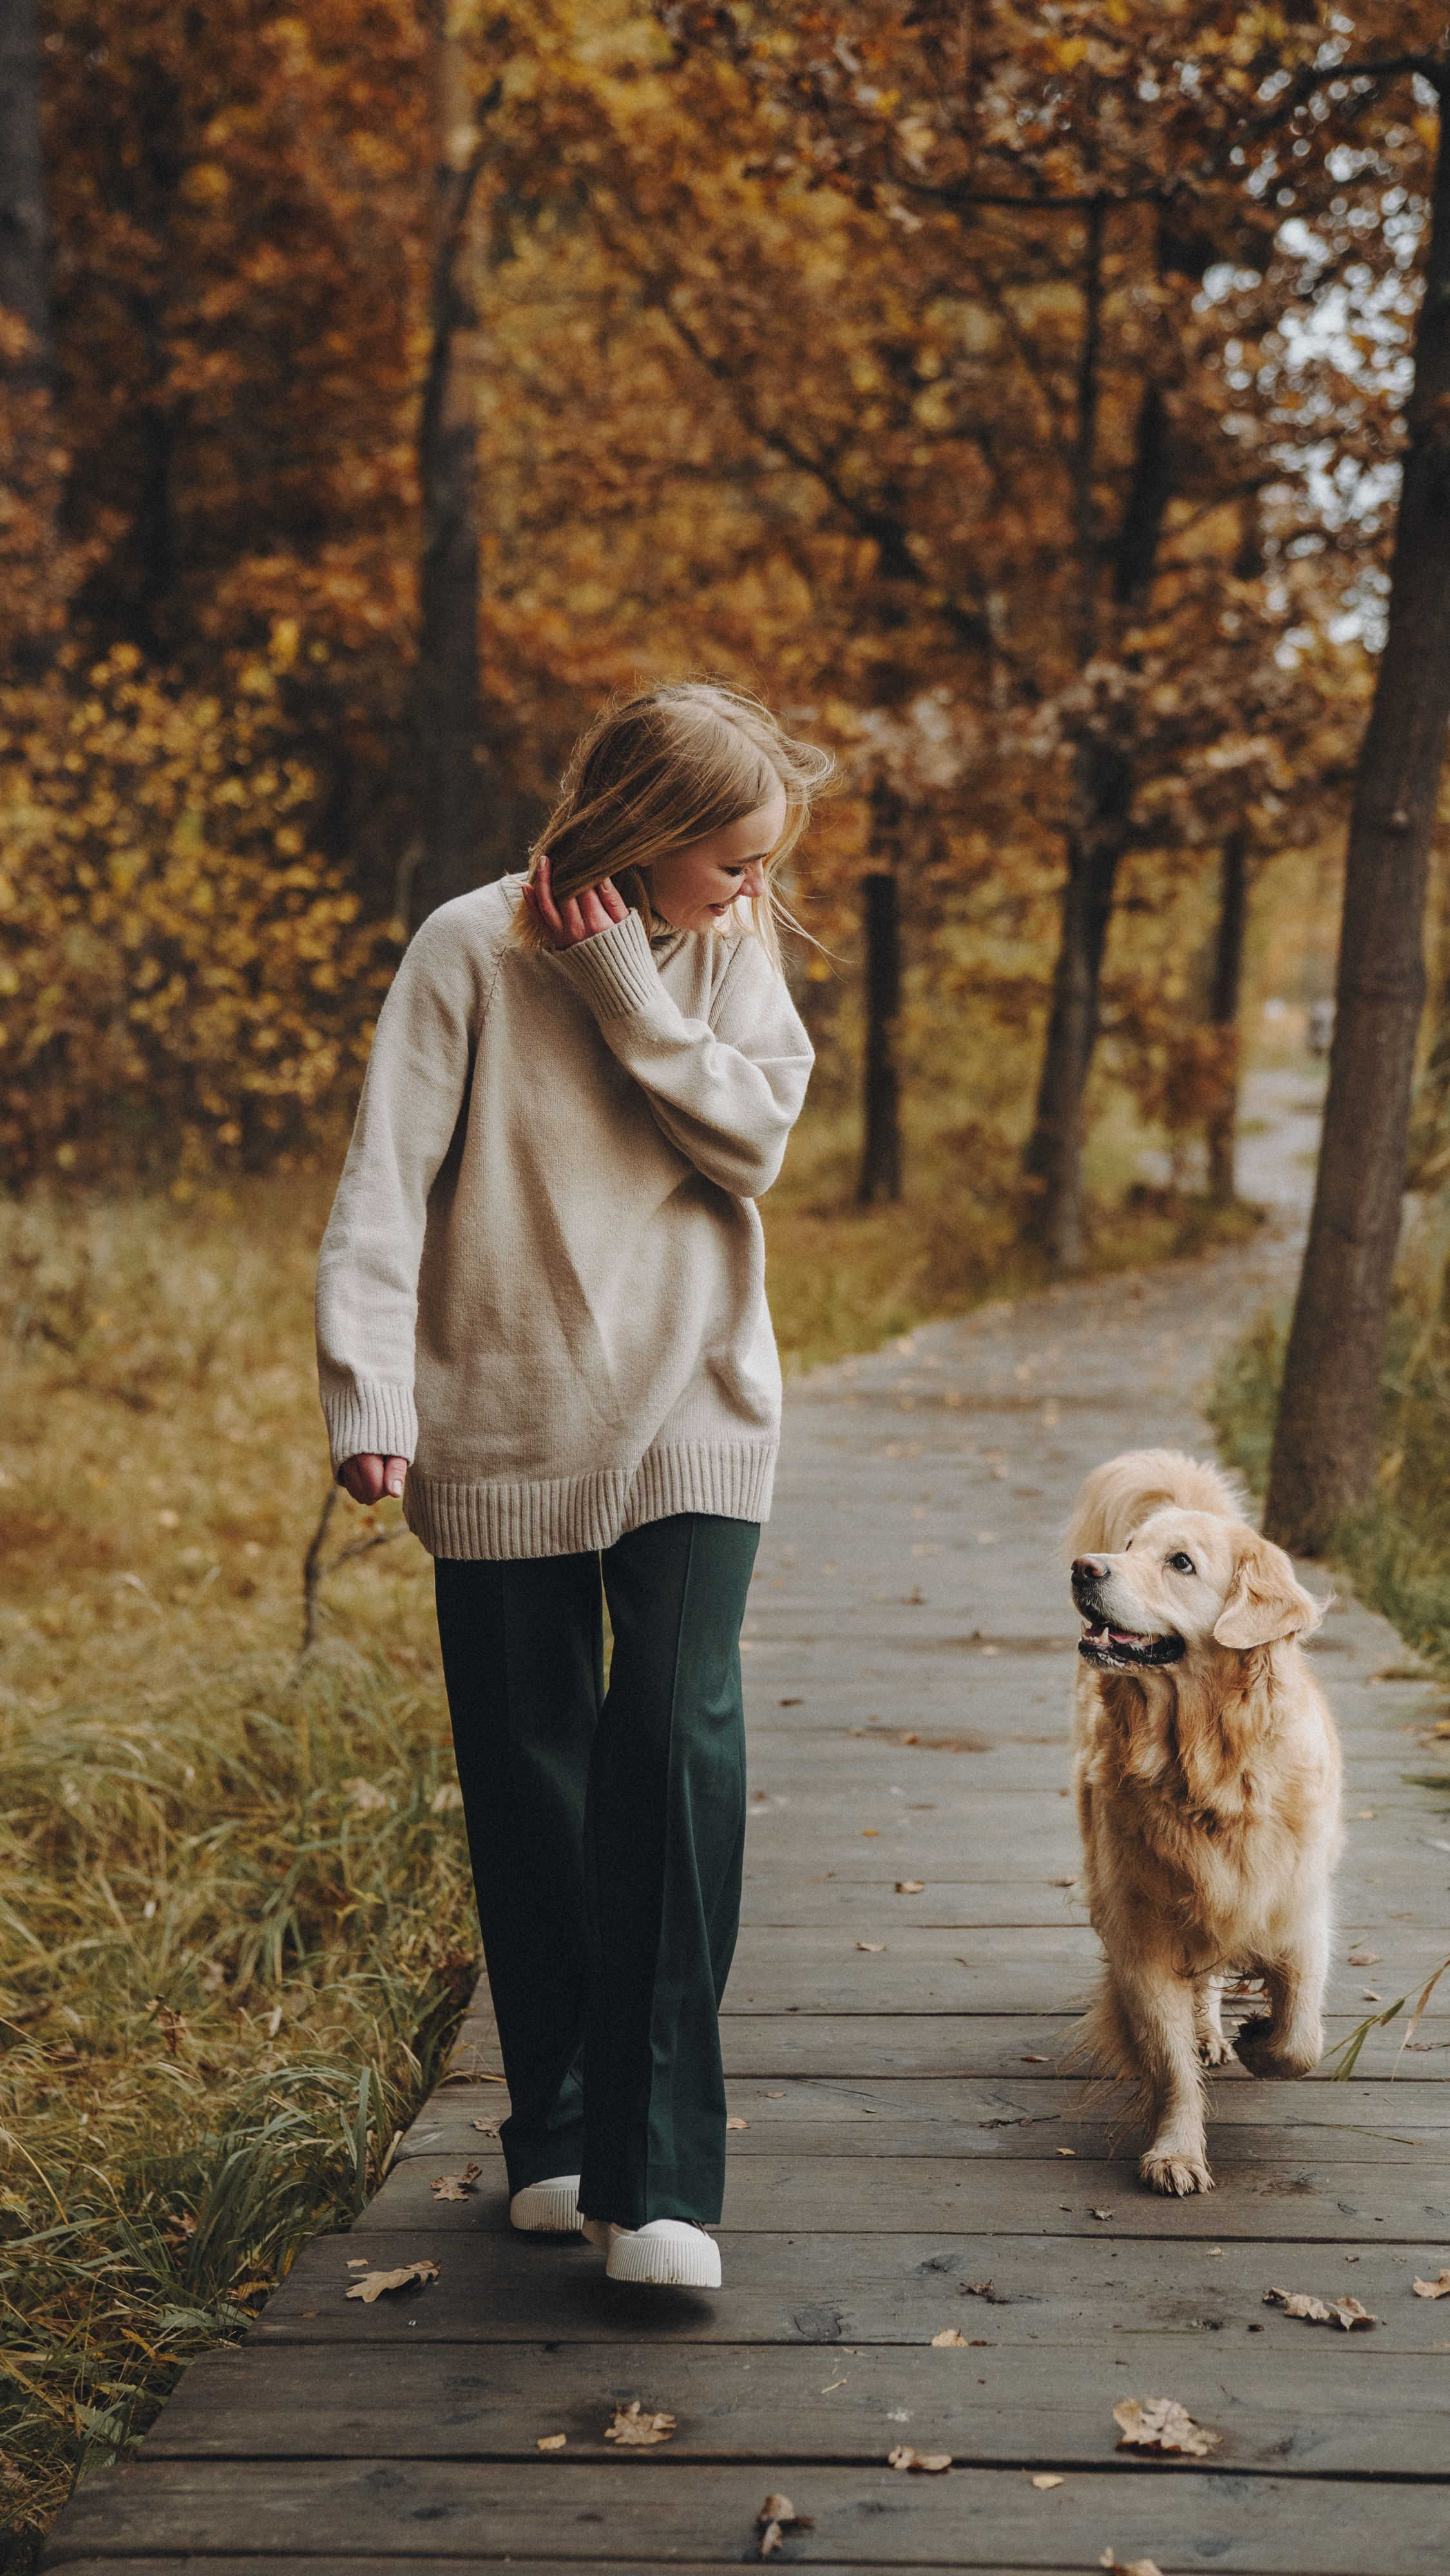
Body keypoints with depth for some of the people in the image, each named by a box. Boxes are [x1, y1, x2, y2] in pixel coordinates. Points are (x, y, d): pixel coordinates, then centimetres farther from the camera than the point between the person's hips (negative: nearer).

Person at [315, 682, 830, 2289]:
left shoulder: (729, 950, 5)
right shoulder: (473, 951, -5)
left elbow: (753, 1135, -8)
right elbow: (384, 1188, -8)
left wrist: (627, 986, -14)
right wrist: (369, 1394, -17)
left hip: (693, 1423, 2)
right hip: (507, 1433, -1)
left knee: (683, 1740, -13)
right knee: (528, 1785, 6)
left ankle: (657, 2175, -8)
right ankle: (556, 2137, 23)